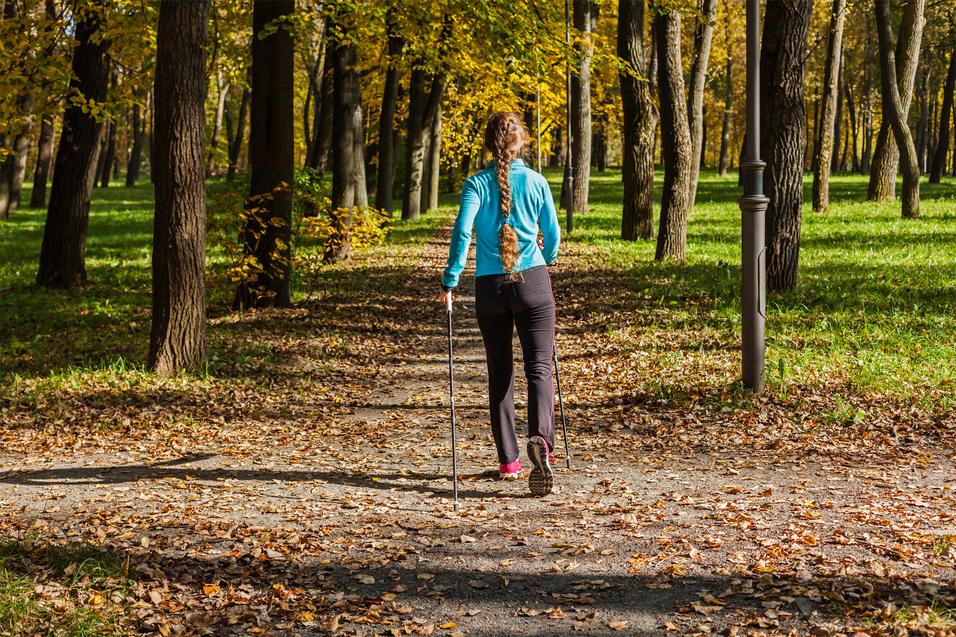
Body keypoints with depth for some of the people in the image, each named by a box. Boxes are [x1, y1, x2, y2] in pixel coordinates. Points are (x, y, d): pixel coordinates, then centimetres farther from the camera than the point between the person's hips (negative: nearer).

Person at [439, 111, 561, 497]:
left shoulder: (476, 184, -1)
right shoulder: (536, 182, 2)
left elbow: (462, 231, -14)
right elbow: (553, 236, 8)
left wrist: (450, 281, -9)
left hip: (490, 287, 1)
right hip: (533, 282, -1)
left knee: (499, 374, 11)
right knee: (539, 368, -3)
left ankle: (508, 461, 14)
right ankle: (540, 438, -29)